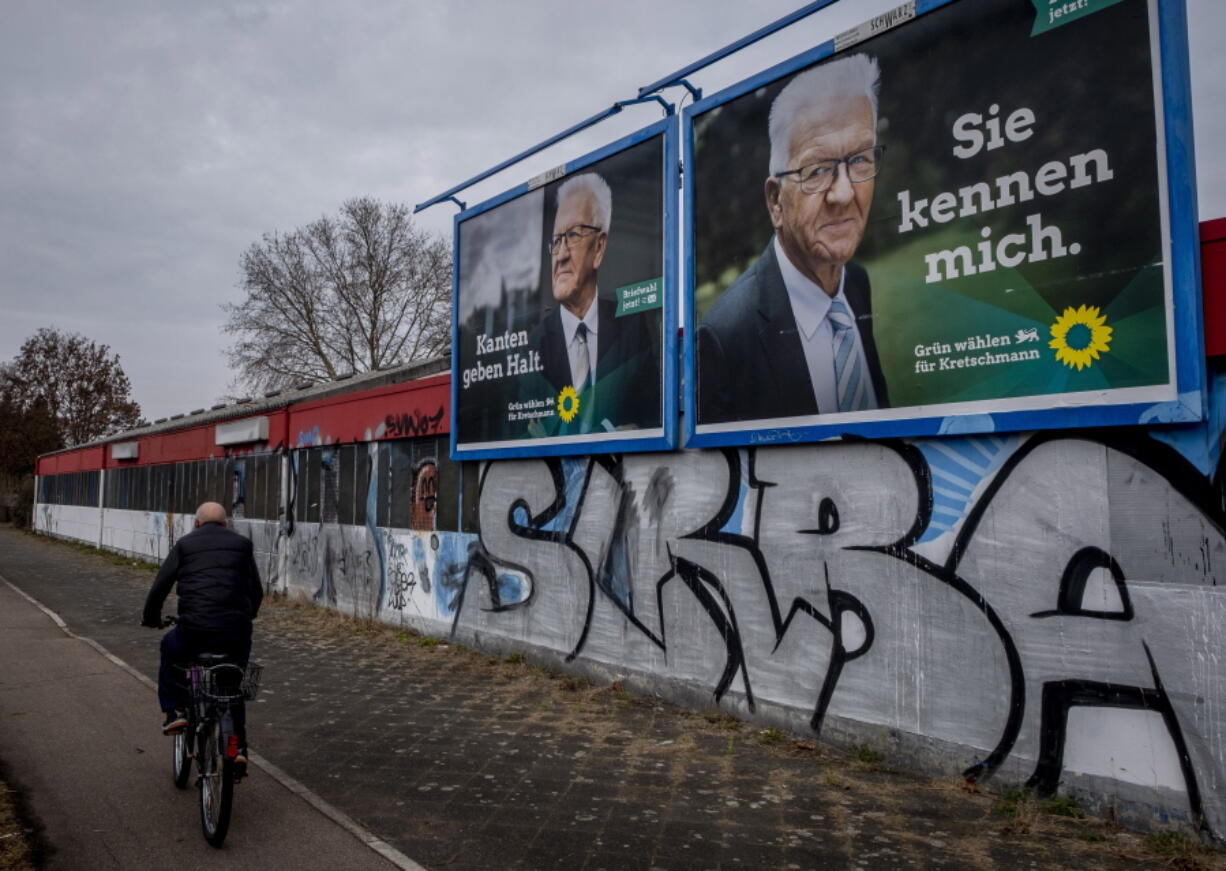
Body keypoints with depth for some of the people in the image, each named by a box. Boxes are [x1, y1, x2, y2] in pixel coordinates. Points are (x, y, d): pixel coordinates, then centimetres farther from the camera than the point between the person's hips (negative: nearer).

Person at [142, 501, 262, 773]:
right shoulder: (241, 544, 14)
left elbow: (160, 586, 8)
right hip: (237, 634, 2)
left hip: (194, 631, -2)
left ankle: (174, 711, 27)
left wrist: (151, 617, 26)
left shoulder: (185, 544, 10)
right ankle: (238, 749, 17)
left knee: (170, 648, 34)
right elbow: (257, 590, 14)